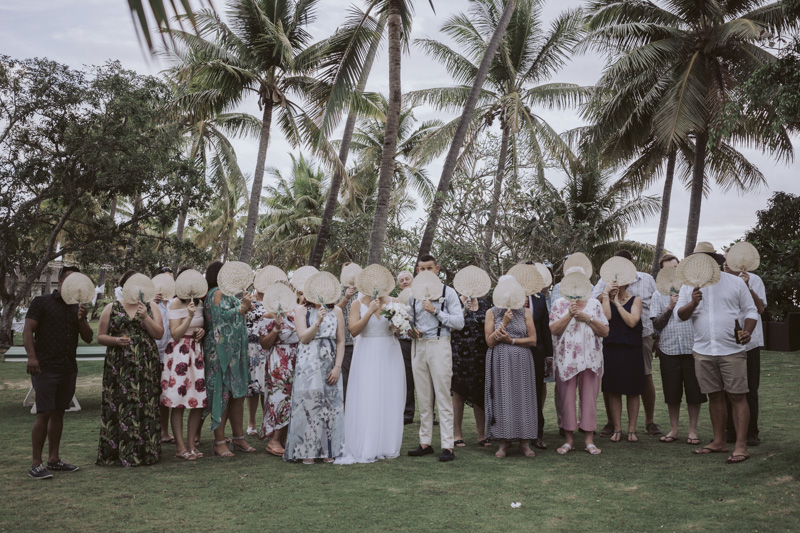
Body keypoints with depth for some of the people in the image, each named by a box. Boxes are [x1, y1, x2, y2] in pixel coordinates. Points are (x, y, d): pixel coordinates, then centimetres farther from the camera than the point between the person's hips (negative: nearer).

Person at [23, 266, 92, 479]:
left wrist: (82, 320, -8)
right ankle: (36, 464, -3)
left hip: (68, 369, 6)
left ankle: (54, 459, 17)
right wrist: (31, 356, -20)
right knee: (44, 414, -8)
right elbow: (27, 330, -7)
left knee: (58, 413, 10)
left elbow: (88, 338, 11)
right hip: (45, 368, -6)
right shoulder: (41, 302, 0)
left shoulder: (77, 308, 15)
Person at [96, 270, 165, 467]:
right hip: (119, 367, -1)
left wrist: (145, 317, -12)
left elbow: (159, 334, 0)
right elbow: (100, 336, 7)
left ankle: (146, 451, 6)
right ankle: (117, 452, 5)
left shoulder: (151, 307, 10)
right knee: (120, 407, -3)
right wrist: (116, 341, -12)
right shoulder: (112, 308, 7)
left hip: (146, 367, 1)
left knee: (145, 407, 0)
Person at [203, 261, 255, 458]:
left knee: (238, 394, 10)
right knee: (223, 395, -7)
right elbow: (222, 316, -21)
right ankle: (219, 443, -3)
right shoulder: (217, 293, -9)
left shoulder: (226, 294, 20)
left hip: (235, 351, 10)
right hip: (222, 351, -10)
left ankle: (239, 437, 17)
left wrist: (244, 306, 15)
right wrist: (243, 308, -21)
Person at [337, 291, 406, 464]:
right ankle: (365, 449, 1)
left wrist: (397, 328, -13)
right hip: (367, 357, -2)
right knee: (366, 401, -4)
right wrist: (370, 311, -16)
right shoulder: (358, 304, 0)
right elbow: (353, 330, -11)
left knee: (390, 400, 4)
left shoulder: (393, 302, 5)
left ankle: (387, 446, 14)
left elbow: (400, 331, 10)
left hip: (390, 354, 3)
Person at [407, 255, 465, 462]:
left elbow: (459, 322, -7)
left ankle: (447, 446, -3)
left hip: (439, 346, -5)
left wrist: (436, 310, -13)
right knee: (423, 398, 9)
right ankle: (425, 443, 16)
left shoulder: (447, 292, 0)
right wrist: (411, 329, -1)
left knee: (443, 396, -6)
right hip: (419, 346, 5)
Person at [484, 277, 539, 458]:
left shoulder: (525, 312, 8)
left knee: (522, 398, -1)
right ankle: (503, 443, 5)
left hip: (521, 362, 1)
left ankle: (525, 443, 7)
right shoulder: (492, 312, 6)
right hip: (500, 362, -1)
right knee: (501, 398, -3)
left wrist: (511, 340, -9)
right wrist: (504, 323, -11)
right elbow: (490, 341, -3)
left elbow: (533, 340, 1)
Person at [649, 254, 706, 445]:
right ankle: (674, 429, 19)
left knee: (694, 393, 3)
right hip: (669, 349, 1)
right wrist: (669, 307, -9)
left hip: (692, 348, -1)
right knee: (672, 394, 7)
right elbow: (656, 324, 3)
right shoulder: (658, 295, 9)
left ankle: (693, 430, 14)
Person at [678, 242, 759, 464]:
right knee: (714, 396, 10)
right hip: (703, 352, 3)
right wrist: (693, 303, -19)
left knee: (737, 396, -5)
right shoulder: (689, 286, 9)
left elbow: (750, 311, 5)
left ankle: (740, 446, -3)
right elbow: (681, 315, 1)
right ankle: (719, 441, 20)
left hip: (732, 350, -3)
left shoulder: (735, 282, 3)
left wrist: (747, 331, -12)